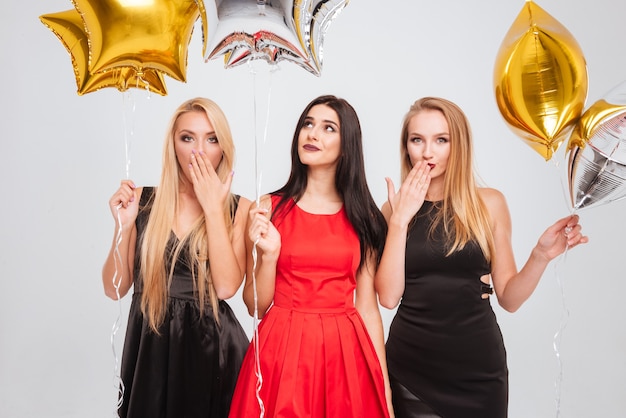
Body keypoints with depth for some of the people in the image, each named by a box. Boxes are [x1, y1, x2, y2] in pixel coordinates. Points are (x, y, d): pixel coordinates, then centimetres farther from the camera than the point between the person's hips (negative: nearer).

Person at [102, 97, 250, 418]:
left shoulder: (239, 209, -6)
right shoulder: (142, 201, -2)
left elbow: (226, 287, -18)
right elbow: (114, 289, -1)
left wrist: (213, 208, -17)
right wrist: (123, 225, -15)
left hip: (212, 346, -1)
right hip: (150, 345, 2)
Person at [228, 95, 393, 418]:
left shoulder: (363, 218, 2)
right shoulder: (269, 207, -2)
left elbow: (367, 307, 4)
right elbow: (255, 306, 0)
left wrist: (384, 385, 3)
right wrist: (268, 254, -17)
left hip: (345, 354, 1)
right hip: (281, 351, -1)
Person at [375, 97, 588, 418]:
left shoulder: (489, 203, -2)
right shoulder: (393, 209, -1)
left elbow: (509, 298, 1)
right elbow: (388, 296, -11)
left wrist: (540, 256, -15)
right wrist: (400, 220, -15)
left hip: (478, 366, 0)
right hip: (410, 365, 0)